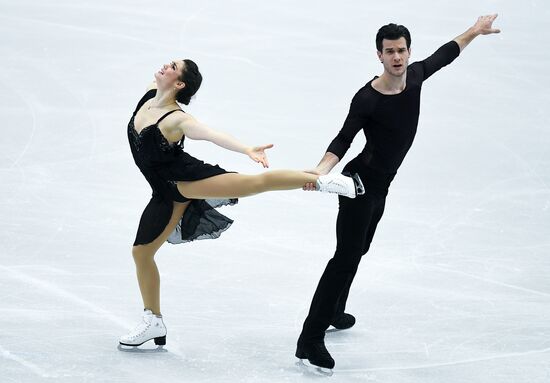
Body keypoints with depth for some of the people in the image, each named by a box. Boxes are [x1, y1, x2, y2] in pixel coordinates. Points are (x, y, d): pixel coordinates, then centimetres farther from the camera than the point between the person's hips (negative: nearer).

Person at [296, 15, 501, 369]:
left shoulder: (416, 76, -4)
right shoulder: (367, 99, -24)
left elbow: (444, 55, 15)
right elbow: (344, 140, -20)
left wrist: (474, 31, 27)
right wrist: (321, 169, -36)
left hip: (380, 186, 8)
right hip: (360, 184, -8)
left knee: (357, 250, 22)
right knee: (347, 255, -15)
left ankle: (333, 312, 42)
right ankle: (310, 339, -17)